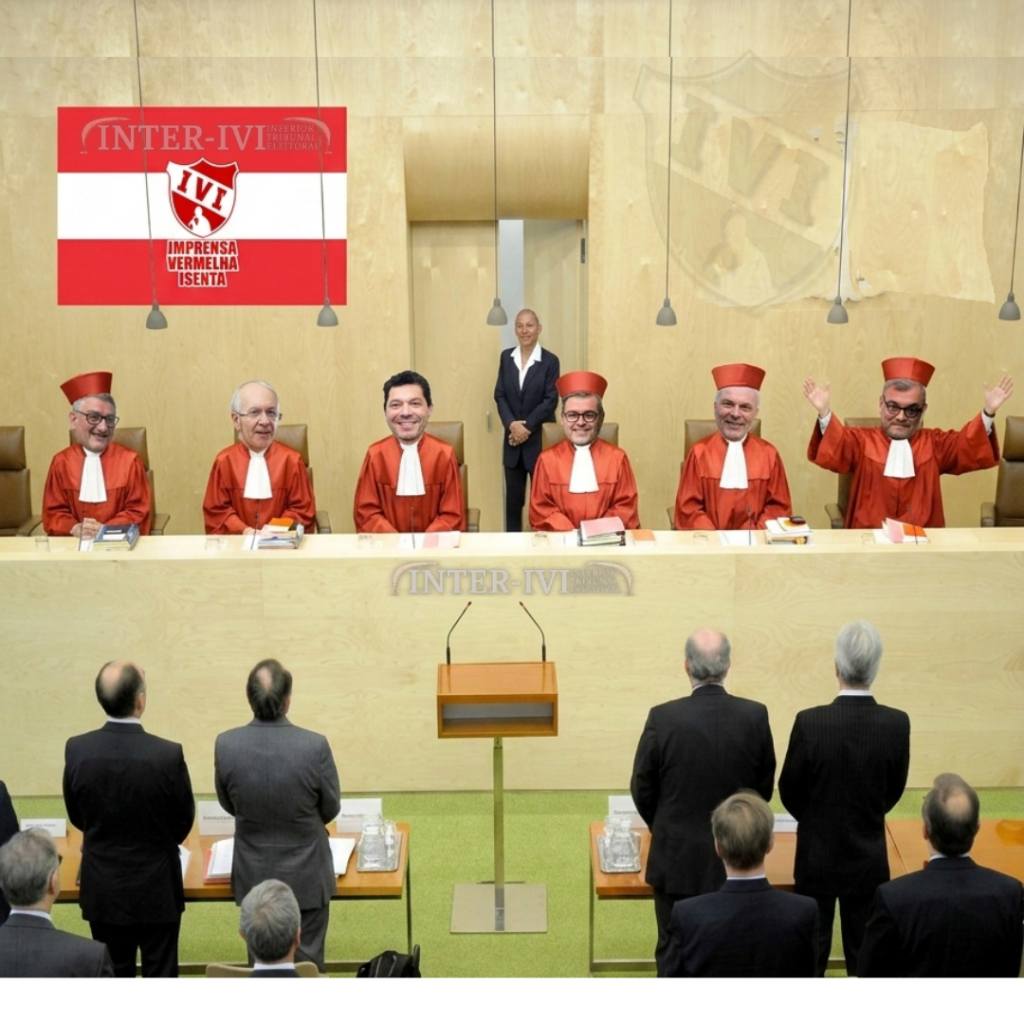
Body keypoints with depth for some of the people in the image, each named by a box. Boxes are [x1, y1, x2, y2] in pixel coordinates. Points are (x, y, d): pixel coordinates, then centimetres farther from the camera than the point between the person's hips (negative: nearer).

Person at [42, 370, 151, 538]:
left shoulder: (129, 460, 1)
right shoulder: (61, 462, 6)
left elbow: (138, 512, 1)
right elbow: (54, 513, 7)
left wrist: (105, 530, -15)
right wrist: (75, 529, -14)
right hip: (73, 543, 1)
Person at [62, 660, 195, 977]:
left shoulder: (77, 750, -13)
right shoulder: (168, 755, -22)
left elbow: (77, 816, 2)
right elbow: (184, 821, -7)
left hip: (102, 889, 3)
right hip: (155, 889, -3)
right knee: (159, 979, 11)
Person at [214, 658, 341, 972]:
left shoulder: (226, 745, -17)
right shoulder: (315, 746, -24)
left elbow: (229, 805, 1)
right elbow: (331, 809, -8)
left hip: (254, 877, 2)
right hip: (305, 877, -2)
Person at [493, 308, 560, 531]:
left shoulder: (550, 360, -6)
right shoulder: (506, 357, 5)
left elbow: (550, 400, -10)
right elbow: (499, 395, 3)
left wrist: (527, 426, -16)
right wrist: (512, 424, -12)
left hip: (540, 438, -3)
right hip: (512, 437, 3)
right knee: (513, 495, 8)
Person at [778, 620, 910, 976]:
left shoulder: (810, 722, -22)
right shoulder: (897, 723, -15)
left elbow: (789, 791, -8)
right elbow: (894, 790, 0)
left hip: (818, 855, -1)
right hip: (869, 857, 2)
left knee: (812, 947, 15)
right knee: (863, 948, 15)